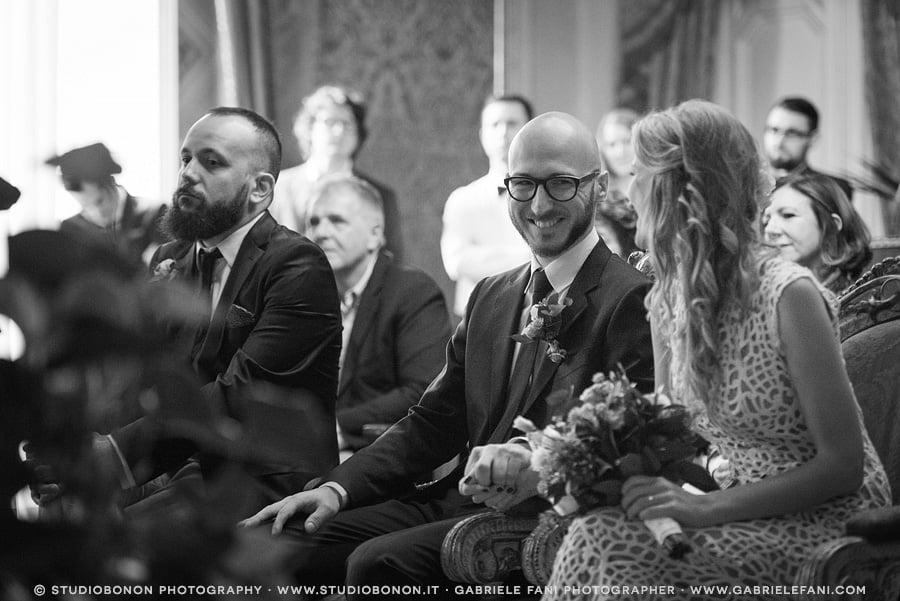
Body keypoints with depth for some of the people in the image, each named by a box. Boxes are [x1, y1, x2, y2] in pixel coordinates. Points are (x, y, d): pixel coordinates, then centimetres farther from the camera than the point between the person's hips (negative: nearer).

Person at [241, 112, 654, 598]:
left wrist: (541, 466, -32)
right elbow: (434, 423, 17)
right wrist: (338, 488, 2)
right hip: (457, 500, 7)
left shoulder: (632, 300, -6)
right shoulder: (489, 297, 20)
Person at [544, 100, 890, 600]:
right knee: (598, 535, -23)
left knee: (613, 547, -27)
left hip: (824, 520, -6)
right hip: (743, 514, 6)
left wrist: (707, 507, -23)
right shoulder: (667, 300, 4)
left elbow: (843, 465, -17)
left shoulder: (789, 296, -18)